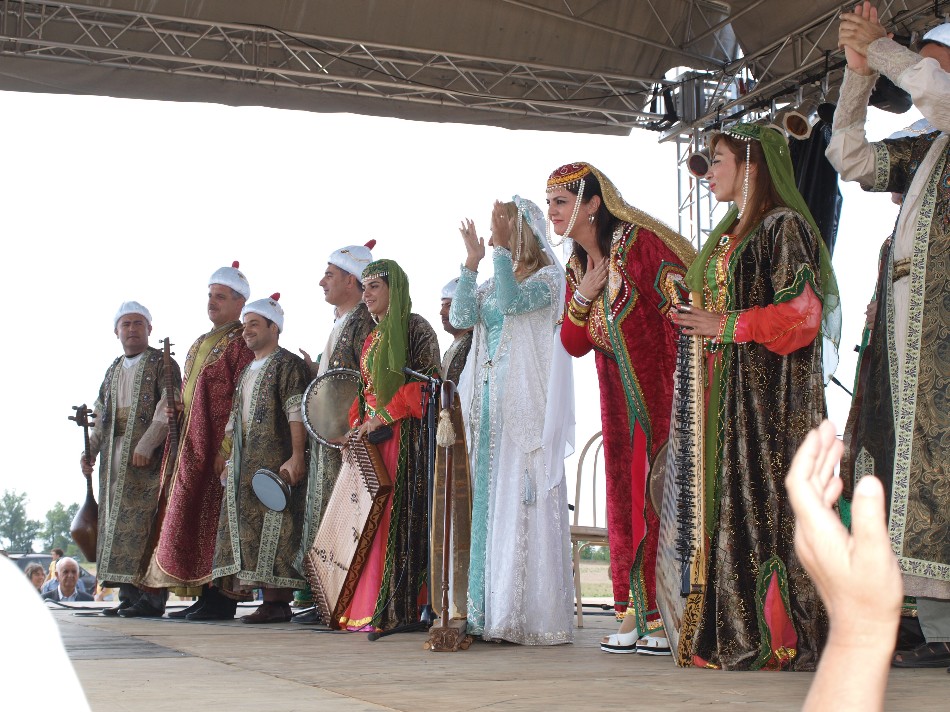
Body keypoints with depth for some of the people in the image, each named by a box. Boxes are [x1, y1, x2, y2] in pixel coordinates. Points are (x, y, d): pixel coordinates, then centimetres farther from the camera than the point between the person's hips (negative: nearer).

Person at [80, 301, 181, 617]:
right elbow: (100, 414, 23)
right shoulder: (114, 370, 22)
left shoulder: (162, 364, 1)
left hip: (150, 457, -7)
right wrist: (90, 449, 10)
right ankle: (129, 594, 7)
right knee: (117, 521, 3)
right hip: (115, 458, 7)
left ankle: (152, 597, -11)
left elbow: (168, 408, -11)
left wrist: (147, 444, -21)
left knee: (144, 523, -12)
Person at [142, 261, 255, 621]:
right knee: (191, 517, 8)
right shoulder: (200, 343, 22)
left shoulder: (242, 343, -7)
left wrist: (227, 448, -21)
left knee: (216, 517, -9)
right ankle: (204, 597, 13)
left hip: (220, 443, -9)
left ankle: (221, 598, -4)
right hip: (191, 445, 9)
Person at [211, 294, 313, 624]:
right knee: (245, 527, 5)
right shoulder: (248, 372, 23)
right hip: (245, 466, 9)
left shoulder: (288, 364, -3)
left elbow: (297, 412, -13)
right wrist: (231, 461, 19)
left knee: (273, 527, -10)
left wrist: (296, 457, -21)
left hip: (276, 462, -9)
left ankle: (277, 602, -9)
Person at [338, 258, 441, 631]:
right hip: (372, 438, 8)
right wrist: (357, 426, 5)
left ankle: (391, 609, -12)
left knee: (395, 517, -12)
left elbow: (425, 384, -12)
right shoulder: (372, 338, 21)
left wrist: (382, 417, -15)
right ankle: (365, 606, 3)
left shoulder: (415, 328, -3)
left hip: (404, 437, -8)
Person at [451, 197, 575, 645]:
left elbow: (512, 302, -18)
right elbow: (460, 317, 5)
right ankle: (494, 612, 8)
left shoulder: (548, 277, 0)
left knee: (524, 502, -10)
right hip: (490, 403, 7)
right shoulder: (494, 282, 20)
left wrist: (501, 249, -15)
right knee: (490, 502, 4)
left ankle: (535, 615, -7)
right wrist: (472, 261, 2)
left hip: (527, 404, -7)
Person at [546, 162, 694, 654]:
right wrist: (583, 296, -8)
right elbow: (573, 346, 8)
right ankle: (635, 614, 14)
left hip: (663, 395, -7)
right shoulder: (577, 266, 11)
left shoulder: (638, 243, -12)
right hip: (619, 405, 8)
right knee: (624, 500, 7)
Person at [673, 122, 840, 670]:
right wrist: (694, 305, 9)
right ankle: (744, 633, 10)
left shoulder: (784, 226, -8)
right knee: (734, 500, 6)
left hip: (775, 392, -9)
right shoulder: (729, 235, 20)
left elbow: (804, 311, -16)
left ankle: (786, 637, -3)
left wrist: (726, 326, -16)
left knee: (772, 498, -9)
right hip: (731, 389, 9)